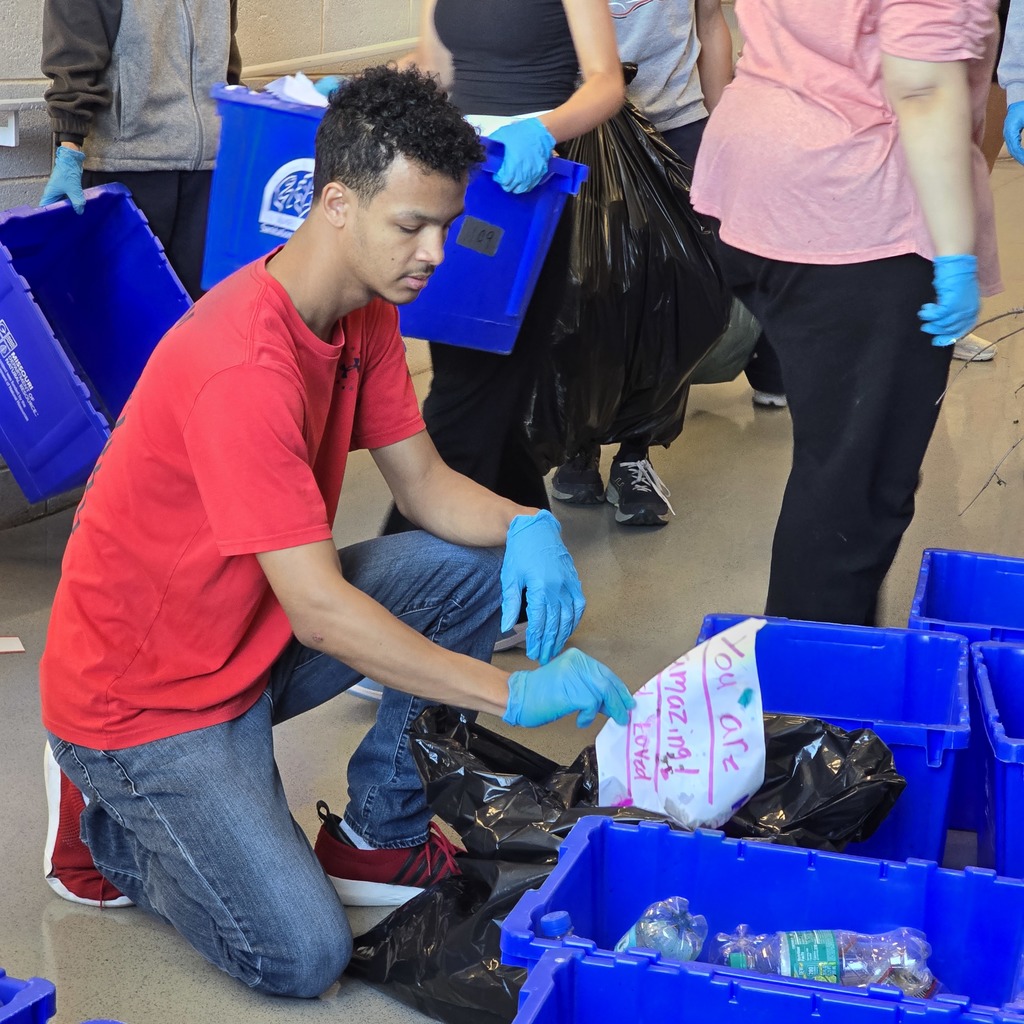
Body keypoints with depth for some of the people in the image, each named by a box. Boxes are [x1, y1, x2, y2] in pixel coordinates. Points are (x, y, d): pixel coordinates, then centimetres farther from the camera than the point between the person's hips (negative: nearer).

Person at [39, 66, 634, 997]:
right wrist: (513, 694, -32)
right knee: (302, 955, -17)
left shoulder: (365, 312, -2)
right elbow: (318, 611, -33)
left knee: (475, 567, -5)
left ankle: (379, 835, 8)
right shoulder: (243, 365, -32)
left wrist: (523, 525, -19)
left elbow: (422, 482, 3)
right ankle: (104, 822, 9)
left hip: (256, 637, 9)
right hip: (142, 696, -9)